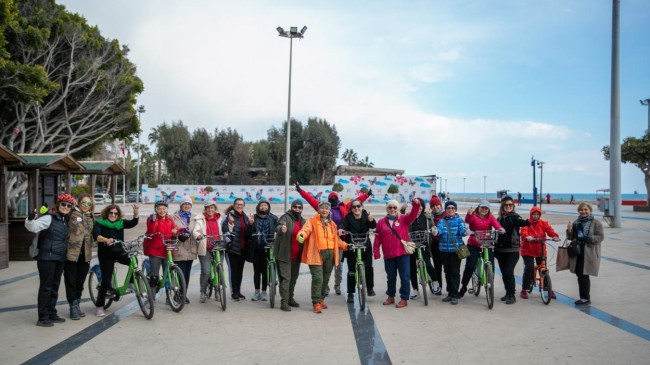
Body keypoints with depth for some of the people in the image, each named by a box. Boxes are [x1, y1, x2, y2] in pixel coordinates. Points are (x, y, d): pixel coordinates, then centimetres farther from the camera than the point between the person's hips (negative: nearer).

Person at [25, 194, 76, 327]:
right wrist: (30, 219, -41)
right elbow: (33, 227, -24)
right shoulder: (49, 218, -9)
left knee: (55, 287, 14)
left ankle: (52, 314, 23)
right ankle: (43, 318, 3)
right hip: (47, 258, -7)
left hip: (60, 259, 7)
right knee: (45, 287, -3)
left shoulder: (65, 221, 13)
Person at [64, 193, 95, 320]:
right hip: (71, 254, -5)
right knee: (71, 282, 3)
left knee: (80, 282, 14)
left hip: (85, 255, 5)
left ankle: (77, 305, 26)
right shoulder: (71, 214, -4)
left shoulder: (91, 217, 14)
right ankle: (73, 307, 12)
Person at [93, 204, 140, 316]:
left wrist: (136, 213, -30)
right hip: (106, 255, -3)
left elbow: (133, 223, -11)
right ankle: (99, 306, 10)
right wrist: (105, 239, -43)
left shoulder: (121, 223, 6)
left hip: (119, 253, 3)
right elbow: (96, 235, -22)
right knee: (106, 280, -4)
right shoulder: (100, 223, -3)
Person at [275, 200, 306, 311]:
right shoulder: (286, 217, -10)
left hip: (296, 255, 7)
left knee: (294, 277, 17)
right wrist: (281, 229, -52)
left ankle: (290, 298, 32)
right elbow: (278, 227, -28)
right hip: (285, 254, -7)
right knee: (286, 277, -10)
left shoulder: (303, 221, 12)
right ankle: (284, 302, -7)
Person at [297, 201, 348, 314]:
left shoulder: (332, 224, 18)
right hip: (316, 254, -6)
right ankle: (316, 303, -2)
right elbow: (306, 230, -16)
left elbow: (336, 239, 26)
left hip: (330, 254, 6)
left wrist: (345, 246, 15)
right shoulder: (312, 221, 1)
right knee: (318, 278, -12)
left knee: (325, 279, 13)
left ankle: (321, 299, 31)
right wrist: (301, 235, -37)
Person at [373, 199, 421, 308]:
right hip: (388, 255, 2)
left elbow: (413, 215, -18)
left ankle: (404, 299, 10)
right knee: (390, 277, 15)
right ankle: (391, 296, 29)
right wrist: (376, 252, -1)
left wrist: (416, 204, -36)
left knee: (404, 277, 0)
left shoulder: (404, 219, 2)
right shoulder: (381, 222, 5)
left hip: (403, 253, -2)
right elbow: (377, 239, 4)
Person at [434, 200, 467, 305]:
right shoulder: (442, 221, 8)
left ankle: (455, 295, 1)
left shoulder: (459, 220, 3)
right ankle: (450, 293, 21)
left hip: (456, 249, -3)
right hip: (444, 249, 3)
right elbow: (439, 229, -10)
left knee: (455, 272, -4)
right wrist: (436, 232, -33)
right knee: (447, 272, 11)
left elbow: (462, 230, -13)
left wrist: (465, 231, -36)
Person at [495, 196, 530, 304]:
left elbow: (521, 222, -27)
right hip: (500, 250, 5)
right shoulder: (499, 218, 11)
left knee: (509, 272, -10)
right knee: (504, 273, 11)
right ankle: (508, 293, 25)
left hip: (512, 250, -5)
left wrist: (528, 222, -49)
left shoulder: (515, 217, -5)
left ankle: (512, 295, 1)